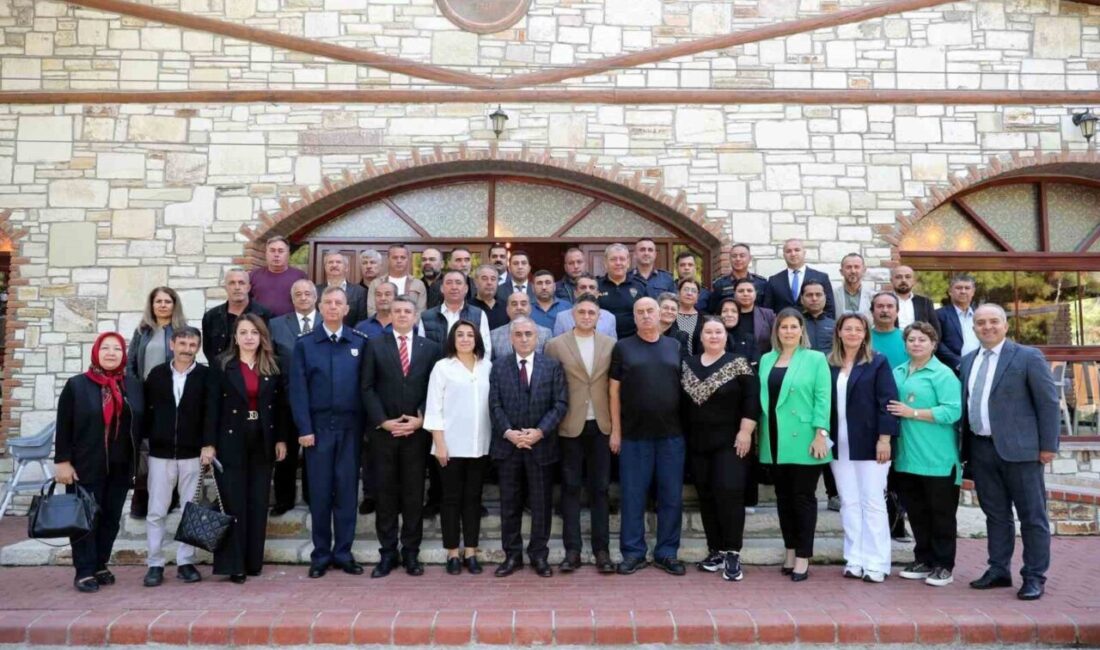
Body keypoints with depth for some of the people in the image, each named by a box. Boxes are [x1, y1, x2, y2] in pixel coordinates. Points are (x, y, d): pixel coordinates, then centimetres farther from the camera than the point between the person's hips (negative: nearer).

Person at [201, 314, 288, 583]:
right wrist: (208, 443, -9)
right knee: (233, 504, 0)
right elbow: (212, 406, -4)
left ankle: (254, 560, 16)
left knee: (258, 503, 7)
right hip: (231, 442, -3)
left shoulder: (272, 367, 6)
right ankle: (234, 564, 6)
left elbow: (280, 406, 8)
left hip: (263, 443, 3)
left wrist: (281, 439, 2)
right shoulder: (221, 364, -1)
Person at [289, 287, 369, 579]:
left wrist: (367, 424, -2)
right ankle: (321, 554, 15)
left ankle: (343, 552, 16)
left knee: (347, 490, 5)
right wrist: (304, 429, -7)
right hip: (318, 426, -1)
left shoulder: (360, 342, 6)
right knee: (319, 491, 5)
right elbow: (298, 388, 0)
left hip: (350, 426, 1)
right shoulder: (304, 343, 4)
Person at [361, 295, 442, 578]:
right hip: (382, 430, 0)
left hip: (417, 431, 0)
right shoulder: (375, 346, 6)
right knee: (385, 493, 5)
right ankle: (387, 552, 15)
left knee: (414, 493, 5)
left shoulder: (430, 348, 6)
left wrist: (420, 420, -9)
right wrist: (383, 421, -10)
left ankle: (411, 552, 15)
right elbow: (367, 388, 0)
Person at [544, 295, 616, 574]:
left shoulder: (610, 344, 6)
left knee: (600, 488, 6)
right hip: (570, 426, -1)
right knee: (570, 487, 4)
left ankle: (602, 550, 13)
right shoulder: (556, 345, 2)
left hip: (601, 425, 1)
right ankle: (572, 550, 11)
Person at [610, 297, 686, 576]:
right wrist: (615, 430, -2)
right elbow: (614, 390, 2)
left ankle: (667, 552, 19)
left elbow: (685, 386, 11)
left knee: (672, 496, 7)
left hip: (672, 434, 2)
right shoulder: (622, 347, 3)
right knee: (633, 496, 4)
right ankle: (633, 552, 16)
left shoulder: (675, 347, 9)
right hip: (634, 434, -2)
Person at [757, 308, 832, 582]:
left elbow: (823, 399, -7)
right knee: (783, 496, 11)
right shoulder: (766, 360, 11)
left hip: (803, 440, -4)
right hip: (775, 441, 5)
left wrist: (821, 434, -14)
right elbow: (762, 398, 12)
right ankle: (790, 552, 22)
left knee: (803, 497, 1)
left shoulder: (816, 359, -1)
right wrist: (761, 435, 8)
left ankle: (803, 558, 9)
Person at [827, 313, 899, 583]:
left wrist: (885, 439, -13)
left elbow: (887, 402, -6)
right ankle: (854, 560, 16)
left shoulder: (878, 363, -1)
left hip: (869, 444, -3)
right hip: (839, 444, 3)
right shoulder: (829, 364, 6)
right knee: (848, 504, 8)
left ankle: (876, 563, 10)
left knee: (872, 503, 2)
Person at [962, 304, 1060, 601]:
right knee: (995, 514, 13)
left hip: (1019, 449, -5)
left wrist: (1048, 446, -8)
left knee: (1032, 515, 4)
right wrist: (966, 446, 7)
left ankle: (1035, 577, 14)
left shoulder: (1028, 357, -4)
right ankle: (999, 570, 23)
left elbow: (1048, 403, -5)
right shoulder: (968, 361, 11)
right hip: (981, 449, 5)